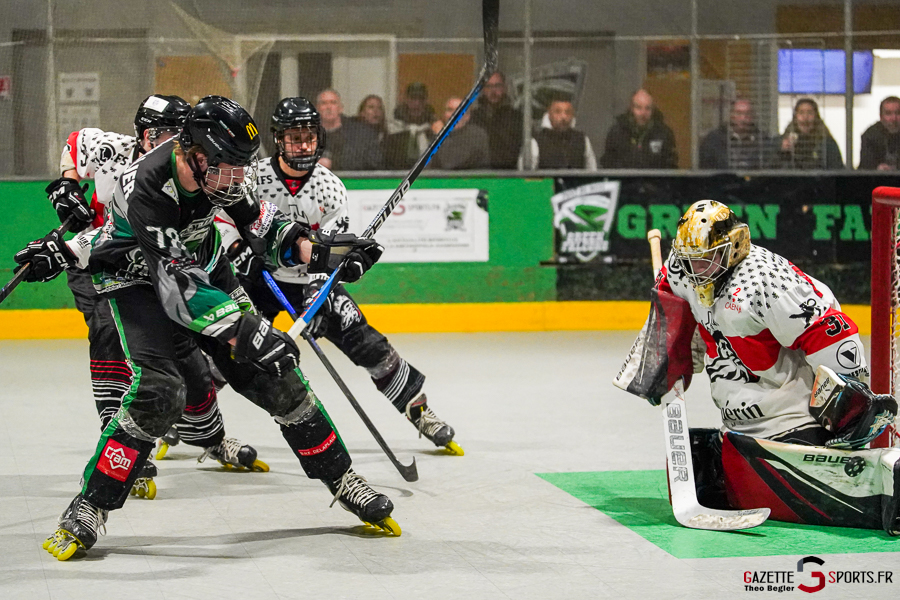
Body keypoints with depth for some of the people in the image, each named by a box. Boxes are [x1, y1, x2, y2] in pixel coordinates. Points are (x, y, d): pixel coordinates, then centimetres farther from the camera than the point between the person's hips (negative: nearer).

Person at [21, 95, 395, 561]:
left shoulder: (217, 162, -17)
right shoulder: (146, 191, -36)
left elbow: (255, 219, 0)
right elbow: (176, 287, -38)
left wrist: (316, 251, -14)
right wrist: (248, 333, -43)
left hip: (202, 265, 6)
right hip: (138, 280, -6)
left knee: (274, 375, 1)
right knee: (159, 392, -25)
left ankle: (341, 479, 14)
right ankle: (88, 508, -14)